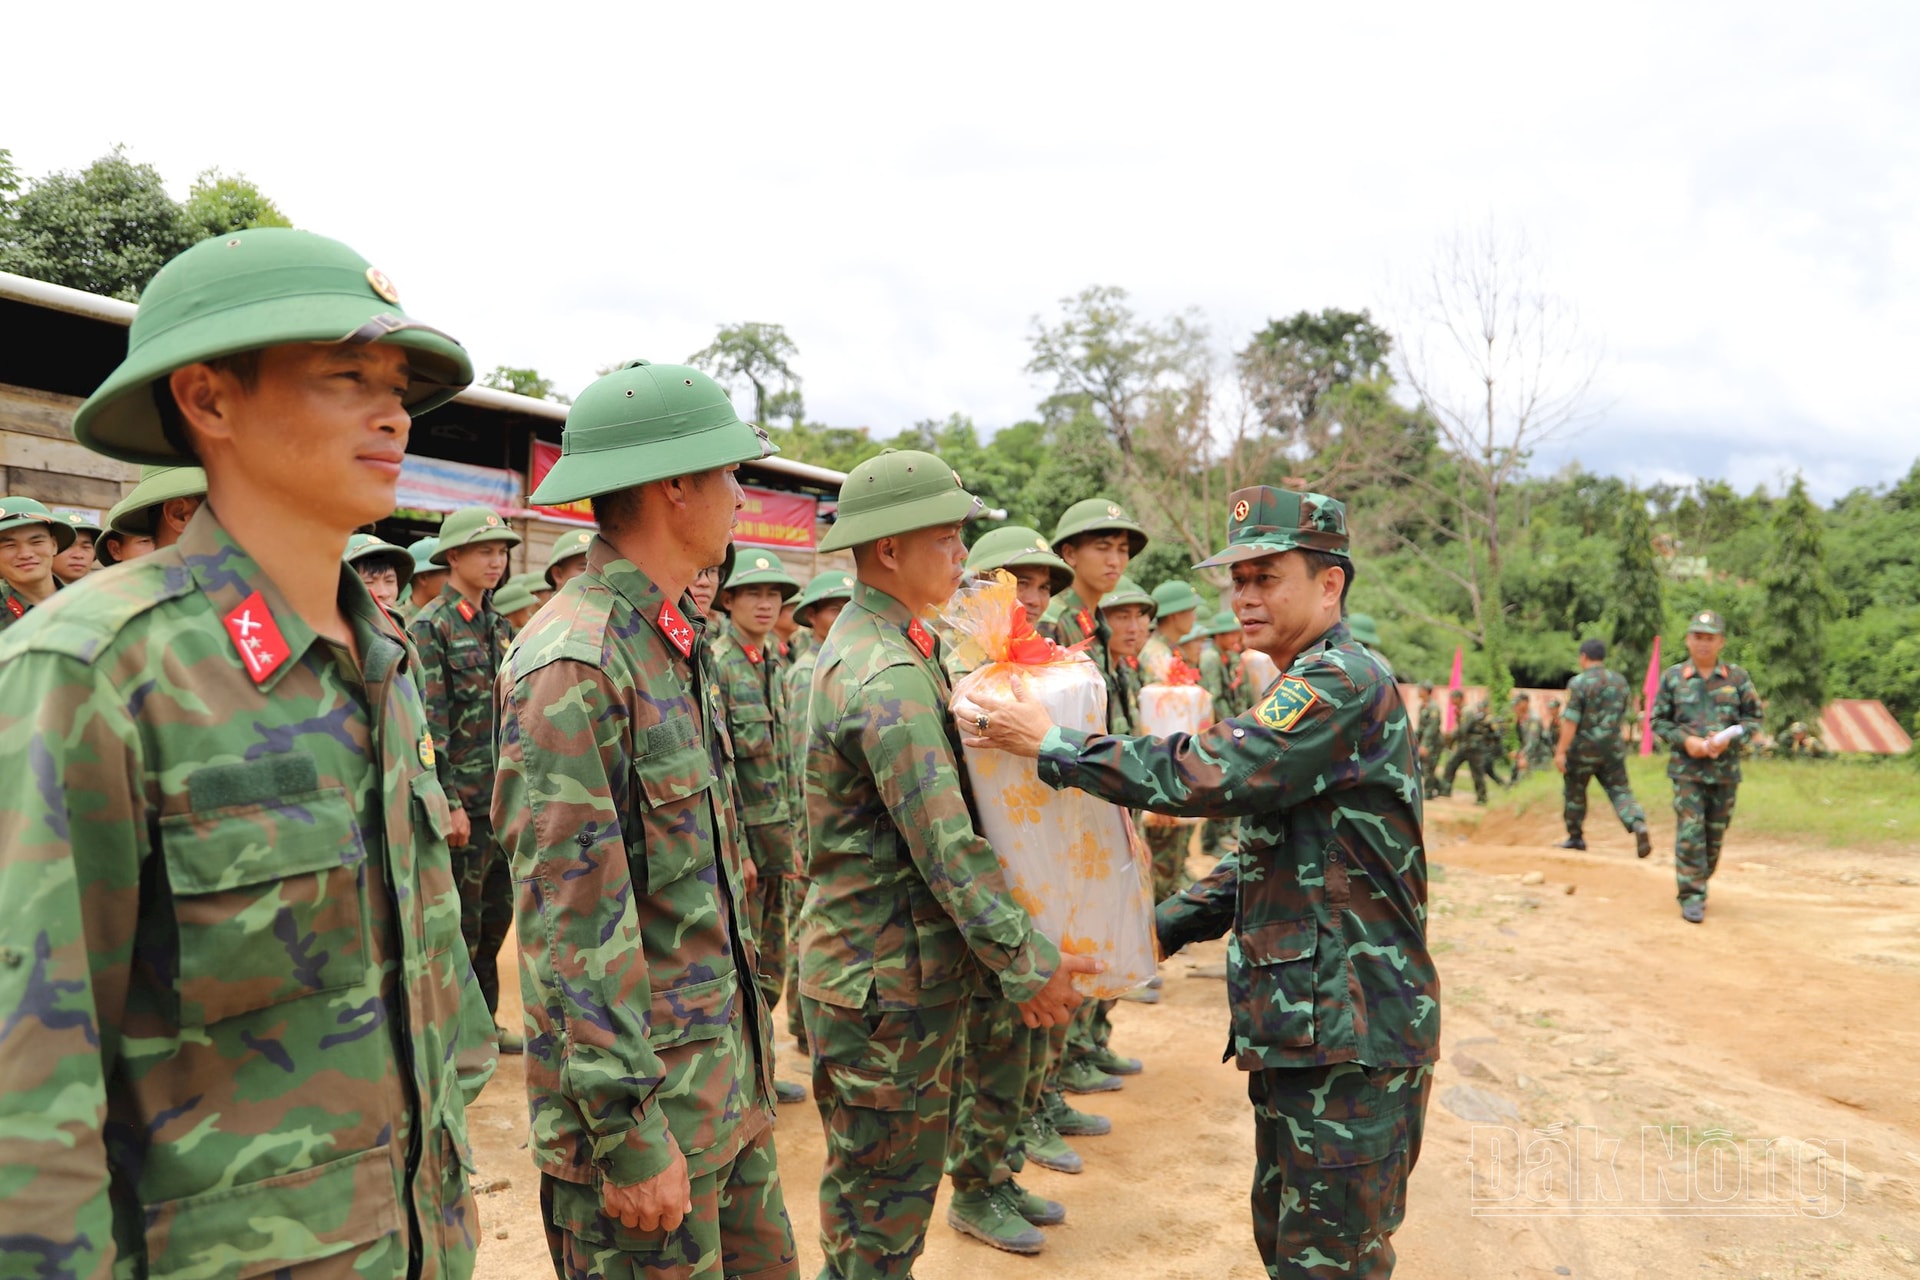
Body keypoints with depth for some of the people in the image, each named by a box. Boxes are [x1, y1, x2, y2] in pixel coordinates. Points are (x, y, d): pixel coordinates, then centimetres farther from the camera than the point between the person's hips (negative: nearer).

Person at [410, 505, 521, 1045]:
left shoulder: (498, 625, 13)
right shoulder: (430, 626, -10)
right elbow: (429, 724, -15)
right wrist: (448, 803, -18)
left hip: (505, 798, 7)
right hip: (464, 800, -7)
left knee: (496, 911, 15)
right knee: (460, 920, 3)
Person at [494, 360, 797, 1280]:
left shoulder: (675, 637, 10)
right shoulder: (573, 663, -20)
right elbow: (573, 921, -22)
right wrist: (630, 1131, -19)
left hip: (726, 1072, 9)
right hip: (641, 1087, -8)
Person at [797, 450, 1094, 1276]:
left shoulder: (866, 645, 10)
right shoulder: (889, 676, -23)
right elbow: (947, 847, -25)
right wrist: (1027, 962, -19)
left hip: (894, 963, 10)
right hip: (885, 973, -10)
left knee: (882, 1185, 22)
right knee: (881, 1193, 6)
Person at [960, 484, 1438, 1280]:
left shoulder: (1345, 684, -17)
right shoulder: (1303, 691, 16)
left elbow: (1210, 775, -28)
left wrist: (1050, 744, -19)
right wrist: (1163, 927, 9)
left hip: (1352, 1034, -10)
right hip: (1297, 1021, 10)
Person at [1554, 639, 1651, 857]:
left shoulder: (1578, 683, -13)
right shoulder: (1620, 680, 6)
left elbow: (1571, 720, -17)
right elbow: (1622, 716, 15)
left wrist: (1561, 751, -16)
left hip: (1584, 749, -4)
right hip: (1613, 747, 4)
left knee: (1575, 793, 13)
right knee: (1620, 792, 4)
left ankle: (1575, 837, 23)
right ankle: (1639, 825, -21)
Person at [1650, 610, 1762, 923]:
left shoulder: (1738, 677, 4)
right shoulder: (1672, 677, 2)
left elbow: (1754, 718, 7)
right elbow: (1659, 721, 5)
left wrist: (1729, 739, -11)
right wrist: (1686, 740, -11)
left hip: (1726, 769, 2)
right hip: (1686, 768, -2)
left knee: (1715, 834, 10)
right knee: (1689, 833, -8)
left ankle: (1701, 884, 29)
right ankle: (1691, 898, -5)